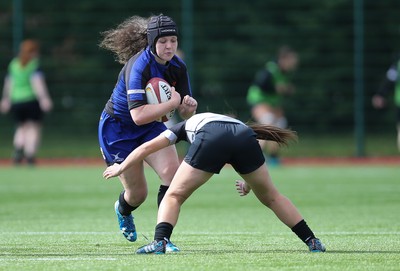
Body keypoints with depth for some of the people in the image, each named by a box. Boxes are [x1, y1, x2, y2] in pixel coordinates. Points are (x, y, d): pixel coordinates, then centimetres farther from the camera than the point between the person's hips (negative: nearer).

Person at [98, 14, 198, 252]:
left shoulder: (178, 67, -9)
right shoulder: (139, 67, -30)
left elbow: (185, 113, -2)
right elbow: (138, 115, -39)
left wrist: (189, 106, -25)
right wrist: (173, 103, -37)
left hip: (151, 127, 6)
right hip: (118, 128, -5)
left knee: (173, 171, -19)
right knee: (138, 193, 3)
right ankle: (123, 211, 43)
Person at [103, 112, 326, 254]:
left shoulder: (186, 126, 39)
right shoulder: (236, 122, 46)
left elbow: (147, 148, 36)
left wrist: (120, 168, 46)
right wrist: (250, 183, 35)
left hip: (210, 139, -3)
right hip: (246, 135, 3)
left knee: (174, 196, 10)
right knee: (271, 197, 21)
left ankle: (160, 242, -11)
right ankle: (312, 241, 18)